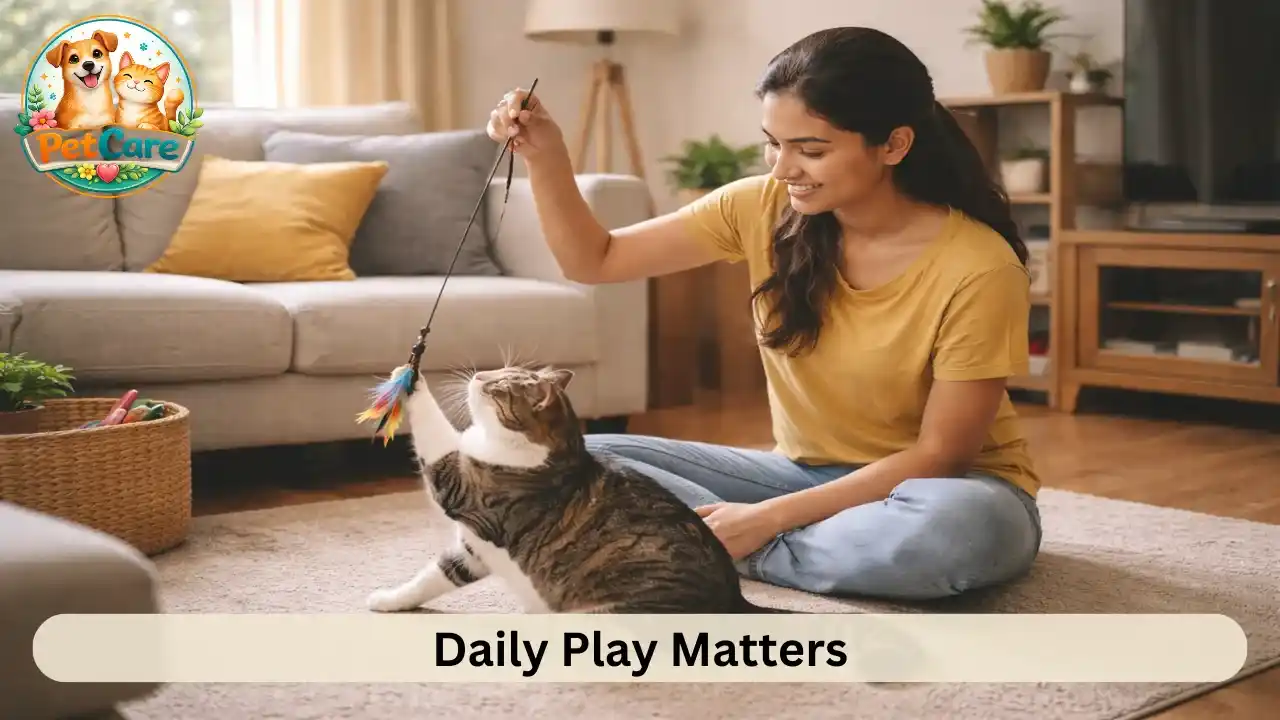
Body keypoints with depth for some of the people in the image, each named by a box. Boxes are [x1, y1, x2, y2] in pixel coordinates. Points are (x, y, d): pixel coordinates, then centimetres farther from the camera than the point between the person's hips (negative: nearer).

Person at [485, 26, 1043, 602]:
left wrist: (770, 517, -25)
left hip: (926, 489, -3)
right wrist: (545, 158, -20)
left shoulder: (978, 268, -22)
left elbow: (938, 455, -18)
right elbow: (594, 261, -1)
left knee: (962, 526, -41)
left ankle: (731, 553, -20)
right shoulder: (763, 208, -9)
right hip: (806, 473, 3)